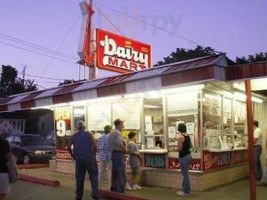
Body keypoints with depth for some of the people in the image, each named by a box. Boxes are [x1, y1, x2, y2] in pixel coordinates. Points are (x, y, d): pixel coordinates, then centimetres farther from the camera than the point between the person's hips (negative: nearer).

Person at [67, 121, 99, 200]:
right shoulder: (88, 134, 1)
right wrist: (93, 154, 4)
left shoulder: (73, 136, 7)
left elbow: (68, 147, -1)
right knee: (93, 176, 4)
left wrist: (73, 155, 12)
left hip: (79, 159, 2)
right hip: (89, 158, -2)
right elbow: (94, 145, -9)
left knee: (79, 178, 10)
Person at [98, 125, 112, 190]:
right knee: (110, 171, 0)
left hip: (102, 156, 6)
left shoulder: (100, 137, 8)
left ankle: (100, 186, 18)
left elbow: (97, 147, 12)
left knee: (101, 171, 12)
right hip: (109, 155, -6)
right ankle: (110, 186, 1)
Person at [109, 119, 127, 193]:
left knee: (115, 174, 15)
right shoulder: (117, 132, -14)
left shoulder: (111, 133, 16)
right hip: (119, 154, -10)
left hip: (113, 153, 10)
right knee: (121, 174, -6)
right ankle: (120, 191, -5)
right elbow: (119, 142, -30)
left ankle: (113, 190, 22)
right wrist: (125, 150, -18)